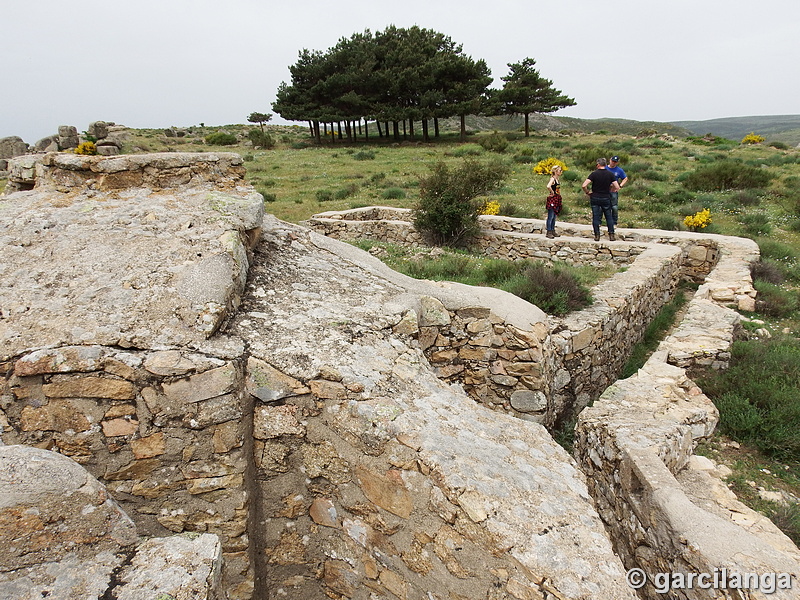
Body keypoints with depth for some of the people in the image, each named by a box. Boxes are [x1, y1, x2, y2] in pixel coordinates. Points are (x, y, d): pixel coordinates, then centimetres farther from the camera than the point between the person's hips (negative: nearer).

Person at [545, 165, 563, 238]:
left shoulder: (558, 179, 13)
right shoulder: (553, 178, -13)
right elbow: (548, 186, -33)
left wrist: (559, 195, 13)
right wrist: (552, 192, -20)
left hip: (557, 199, 9)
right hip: (552, 199, -9)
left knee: (554, 216, 12)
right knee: (550, 216, -5)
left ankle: (553, 231, 19)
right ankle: (549, 232, -1)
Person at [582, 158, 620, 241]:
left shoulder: (594, 174, -9)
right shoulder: (610, 174, -2)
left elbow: (584, 185, -19)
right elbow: (617, 187, -5)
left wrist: (587, 192, -2)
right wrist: (610, 190, 13)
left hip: (595, 198, -1)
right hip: (606, 198, 2)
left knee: (596, 217, 5)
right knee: (609, 217, 12)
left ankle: (597, 235, 3)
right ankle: (611, 235, 11)